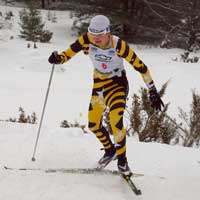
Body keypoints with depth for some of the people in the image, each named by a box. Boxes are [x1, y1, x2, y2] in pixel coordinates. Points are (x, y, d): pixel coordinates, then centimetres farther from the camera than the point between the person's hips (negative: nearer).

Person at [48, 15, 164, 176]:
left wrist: (153, 91, -18)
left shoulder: (118, 45, -26)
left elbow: (140, 66, -20)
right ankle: (110, 151, 34)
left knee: (116, 121, -23)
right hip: (99, 84, 5)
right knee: (93, 124, 7)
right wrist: (59, 58, -38)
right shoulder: (86, 40, -18)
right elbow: (69, 53, -13)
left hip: (117, 83, -5)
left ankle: (122, 159, -1)